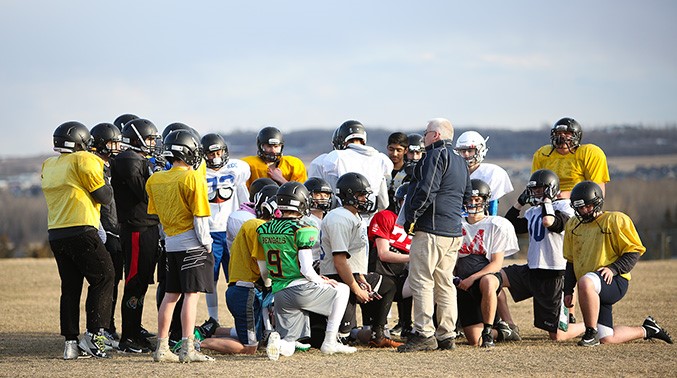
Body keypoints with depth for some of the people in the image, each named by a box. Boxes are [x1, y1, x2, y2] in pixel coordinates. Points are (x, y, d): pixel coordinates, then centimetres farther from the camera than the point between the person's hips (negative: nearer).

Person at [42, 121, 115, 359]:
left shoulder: (49, 166, 15)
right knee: (103, 278, 3)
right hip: (81, 232, -7)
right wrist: (102, 176, 14)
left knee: (70, 287, 11)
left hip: (55, 234, 7)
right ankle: (93, 334, -6)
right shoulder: (84, 161, -7)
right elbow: (104, 197, -5)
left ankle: (70, 342, 9)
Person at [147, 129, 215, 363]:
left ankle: (162, 348, 13)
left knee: (171, 295, 12)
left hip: (171, 244, 6)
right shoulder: (194, 179, -12)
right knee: (191, 294, -6)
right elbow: (200, 216, -13)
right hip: (192, 244, -6)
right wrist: (206, 243, -4)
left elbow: (156, 213, 14)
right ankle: (187, 349, -10)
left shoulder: (155, 180, 8)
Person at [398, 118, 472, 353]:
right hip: (454, 232, 10)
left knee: (421, 280, -8)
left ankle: (424, 334, -12)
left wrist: (411, 219, -11)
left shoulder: (436, 155, -9)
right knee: (445, 283, 11)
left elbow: (426, 191, -17)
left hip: (431, 231, -9)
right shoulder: (460, 162, 20)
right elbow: (466, 195, 26)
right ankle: (447, 335, 11)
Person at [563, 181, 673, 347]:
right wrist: (568, 290, 17)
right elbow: (571, 262, 23)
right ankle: (646, 330, 27)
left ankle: (591, 333, -27)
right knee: (607, 338, 1)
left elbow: (634, 252, -4)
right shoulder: (573, 225, 16)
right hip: (594, 291, 7)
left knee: (585, 282, -40)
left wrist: (613, 268, -19)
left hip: (615, 282, -7)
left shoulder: (616, 220, -3)